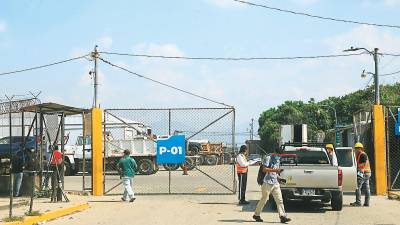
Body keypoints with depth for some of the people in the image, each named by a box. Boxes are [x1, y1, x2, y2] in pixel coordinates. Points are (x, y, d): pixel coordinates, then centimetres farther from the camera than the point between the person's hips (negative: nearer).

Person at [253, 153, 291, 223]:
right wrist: (275, 170, -26)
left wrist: (279, 179, 9)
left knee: (279, 199, -2)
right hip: (268, 183, -7)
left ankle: (282, 216, -5)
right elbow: (264, 169, -18)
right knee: (264, 199, 1)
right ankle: (256, 215, 14)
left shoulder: (278, 160, 17)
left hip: (275, 183, 7)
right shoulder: (268, 158, -8)